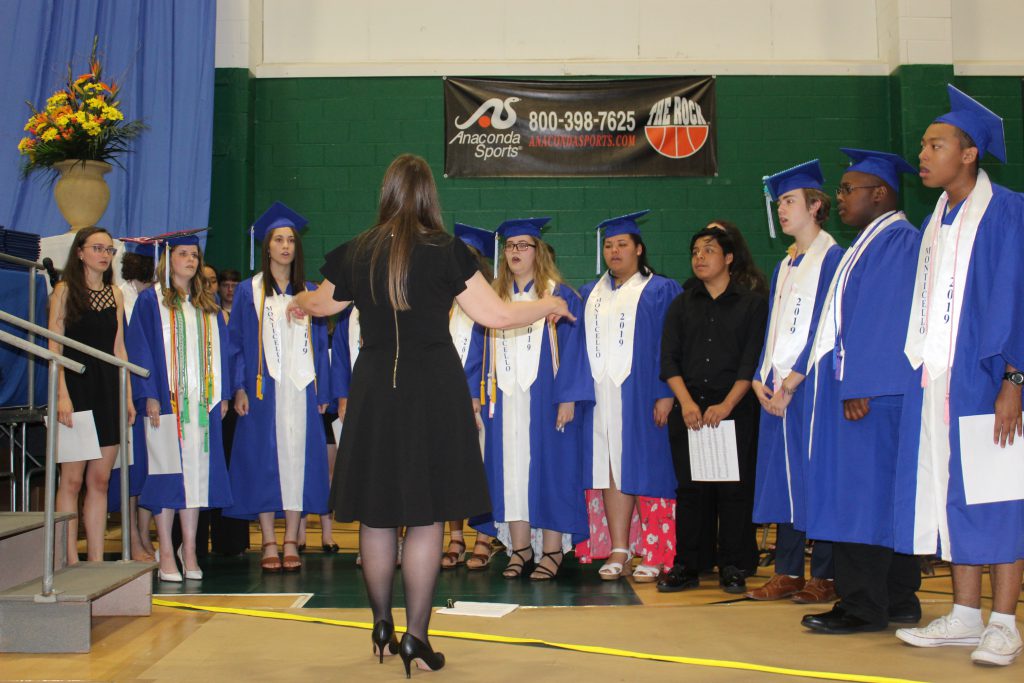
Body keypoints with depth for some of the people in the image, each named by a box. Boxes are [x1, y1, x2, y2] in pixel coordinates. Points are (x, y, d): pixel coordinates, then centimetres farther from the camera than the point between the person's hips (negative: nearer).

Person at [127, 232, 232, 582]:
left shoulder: (207, 305, 16)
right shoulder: (151, 300, 3)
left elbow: (220, 349, 16)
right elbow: (140, 349, -3)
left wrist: (221, 394, 8)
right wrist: (150, 395, -12)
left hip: (201, 402, 4)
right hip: (166, 399, -4)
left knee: (197, 473, 3)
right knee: (167, 472, -3)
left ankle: (189, 550, 10)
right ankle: (166, 555, 3)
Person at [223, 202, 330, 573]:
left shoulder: (309, 292, 11)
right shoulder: (249, 291, 5)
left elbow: (320, 344, 11)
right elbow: (236, 342, 3)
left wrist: (322, 391, 5)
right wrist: (238, 388, -7)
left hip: (301, 388, 2)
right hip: (263, 388, -2)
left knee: (298, 457, 0)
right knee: (264, 459, -1)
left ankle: (291, 542, 7)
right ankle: (269, 543, 5)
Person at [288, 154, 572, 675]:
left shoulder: (356, 253, 2)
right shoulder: (445, 252, -8)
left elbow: (324, 303, 20)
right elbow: (495, 315, -7)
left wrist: (300, 303, 45)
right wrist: (548, 305, 12)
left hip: (374, 392, 3)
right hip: (433, 393, -3)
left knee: (376, 515, 13)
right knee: (426, 517, 3)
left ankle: (382, 627, 23)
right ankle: (416, 638, 5)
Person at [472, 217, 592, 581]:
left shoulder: (559, 295, -1)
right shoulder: (495, 297, 13)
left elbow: (572, 347, -5)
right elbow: (487, 351, 14)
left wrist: (568, 397, -12)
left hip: (543, 397, -4)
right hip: (505, 398, 5)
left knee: (547, 464, -1)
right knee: (510, 468, 5)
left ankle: (552, 549, 6)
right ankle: (520, 547, 13)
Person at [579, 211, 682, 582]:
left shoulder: (661, 291, 3)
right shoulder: (590, 294, 17)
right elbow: (577, 345, 16)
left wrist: (666, 393, -14)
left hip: (641, 395, -4)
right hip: (600, 394, 4)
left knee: (644, 468, -2)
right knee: (611, 470, 3)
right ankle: (619, 550, 9)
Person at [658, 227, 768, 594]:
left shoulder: (752, 304, 5)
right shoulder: (681, 305, 13)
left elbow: (752, 361, -3)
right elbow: (669, 358, 5)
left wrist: (727, 404, -14)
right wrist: (686, 401, -10)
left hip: (735, 409, -2)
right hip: (690, 410, 2)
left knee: (734, 489, 0)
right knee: (689, 488, 2)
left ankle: (732, 568, 10)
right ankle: (686, 566, 11)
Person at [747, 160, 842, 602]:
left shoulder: (833, 259, -5)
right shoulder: (783, 268, 19)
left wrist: (792, 381, -15)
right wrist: (760, 379, 3)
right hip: (777, 388, 8)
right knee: (782, 477, 7)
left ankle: (825, 576, 5)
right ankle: (787, 572, 12)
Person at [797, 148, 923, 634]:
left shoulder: (898, 242, -11)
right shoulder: (870, 244, 20)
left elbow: (889, 320, -19)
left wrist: (860, 386, -22)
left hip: (870, 393, -10)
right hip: (850, 388, 10)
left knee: (861, 495, -7)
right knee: (880, 499, 12)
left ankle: (863, 606, -1)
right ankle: (897, 601, 18)